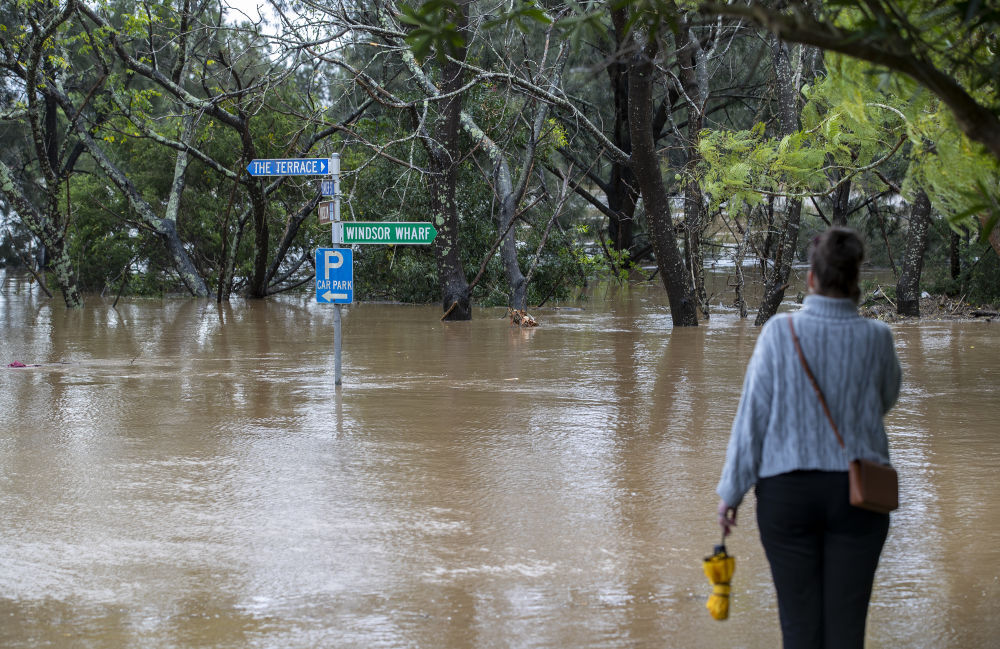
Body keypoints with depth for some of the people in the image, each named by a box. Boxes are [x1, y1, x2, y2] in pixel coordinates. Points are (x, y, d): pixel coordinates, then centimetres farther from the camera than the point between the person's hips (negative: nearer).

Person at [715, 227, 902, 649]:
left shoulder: (780, 332, -8)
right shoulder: (876, 338, -4)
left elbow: (753, 413, -7)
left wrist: (731, 491, 0)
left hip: (787, 492, -1)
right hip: (857, 493, 1)